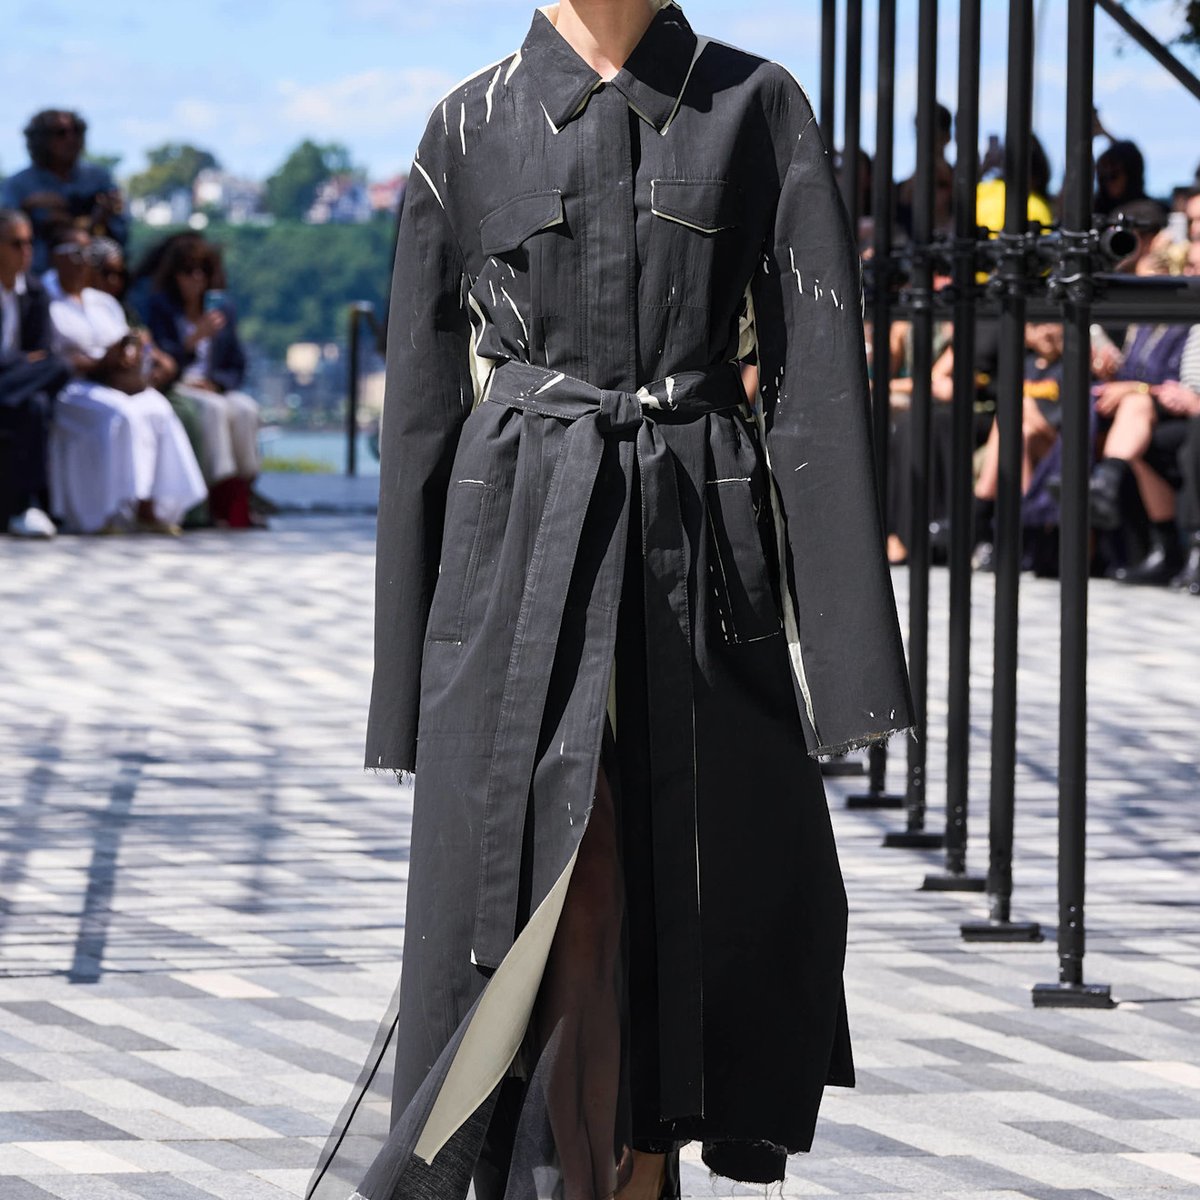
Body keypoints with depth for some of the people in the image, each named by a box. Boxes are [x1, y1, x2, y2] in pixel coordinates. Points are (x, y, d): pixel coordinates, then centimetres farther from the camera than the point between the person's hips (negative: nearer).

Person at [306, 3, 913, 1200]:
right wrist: (409, 672, 6)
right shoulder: (472, 127, 7)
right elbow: (423, 398, 9)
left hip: (704, 551, 1)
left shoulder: (756, 109, 5)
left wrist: (844, 643, -8)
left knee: (700, 900, 5)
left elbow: (822, 371, 0)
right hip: (525, 546, -1)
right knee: (550, 911, -7)